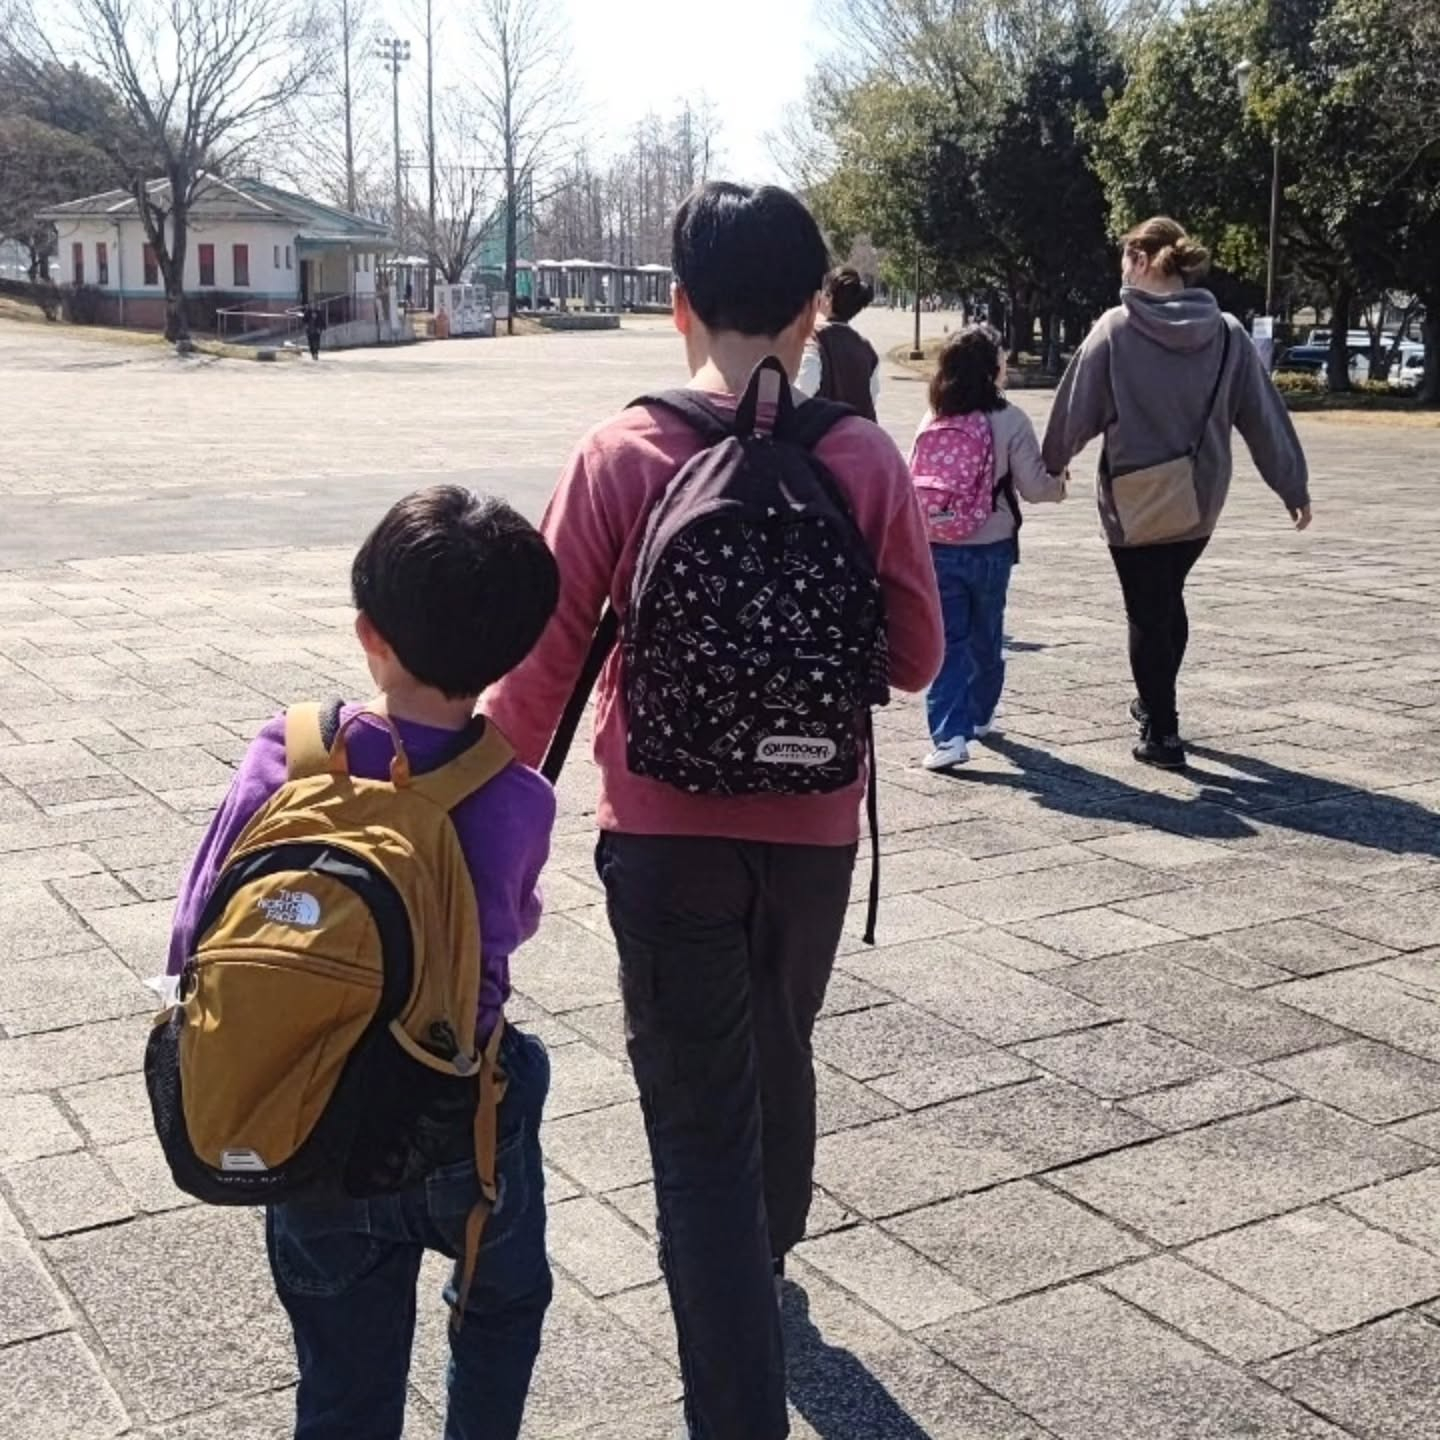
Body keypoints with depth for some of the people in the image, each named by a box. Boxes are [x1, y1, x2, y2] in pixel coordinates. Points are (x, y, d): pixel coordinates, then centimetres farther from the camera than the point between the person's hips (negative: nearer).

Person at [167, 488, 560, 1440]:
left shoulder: (285, 758, -15)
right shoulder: (517, 801, -17)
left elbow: (197, 939, -10)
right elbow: (513, 929, -1)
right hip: (463, 1140, -1)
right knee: (504, 1307, 31)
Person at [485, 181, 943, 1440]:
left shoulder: (622, 456, -11)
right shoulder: (866, 459, -7)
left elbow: (547, 658, -9)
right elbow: (916, 656, -2)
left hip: (667, 832, -3)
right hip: (814, 830, 3)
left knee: (700, 1117, 5)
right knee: (778, 1068, 26)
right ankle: (760, 1270, 52)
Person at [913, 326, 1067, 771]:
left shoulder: (932, 422, -2)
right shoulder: (1009, 421, -11)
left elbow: (916, 485, 0)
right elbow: (1033, 487, -8)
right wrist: (1059, 484, 12)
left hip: (937, 549, 1)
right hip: (990, 549, -1)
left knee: (948, 641, 3)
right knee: (985, 637, 18)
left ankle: (949, 733, -9)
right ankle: (979, 715, 35)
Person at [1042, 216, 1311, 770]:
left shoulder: (1116, 329, -11)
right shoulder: (1225, 334, 0)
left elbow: (1077, 406, -5)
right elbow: (1264, 416, 2)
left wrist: (1050, 463, 13)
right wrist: (1294, 488, 10)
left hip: (1136, 497, -4)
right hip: (1199, 496, 4)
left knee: (1147, 612, 5)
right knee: (1168, 599, 23)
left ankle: (1161, 732, 8)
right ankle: (1156, 703, 38)